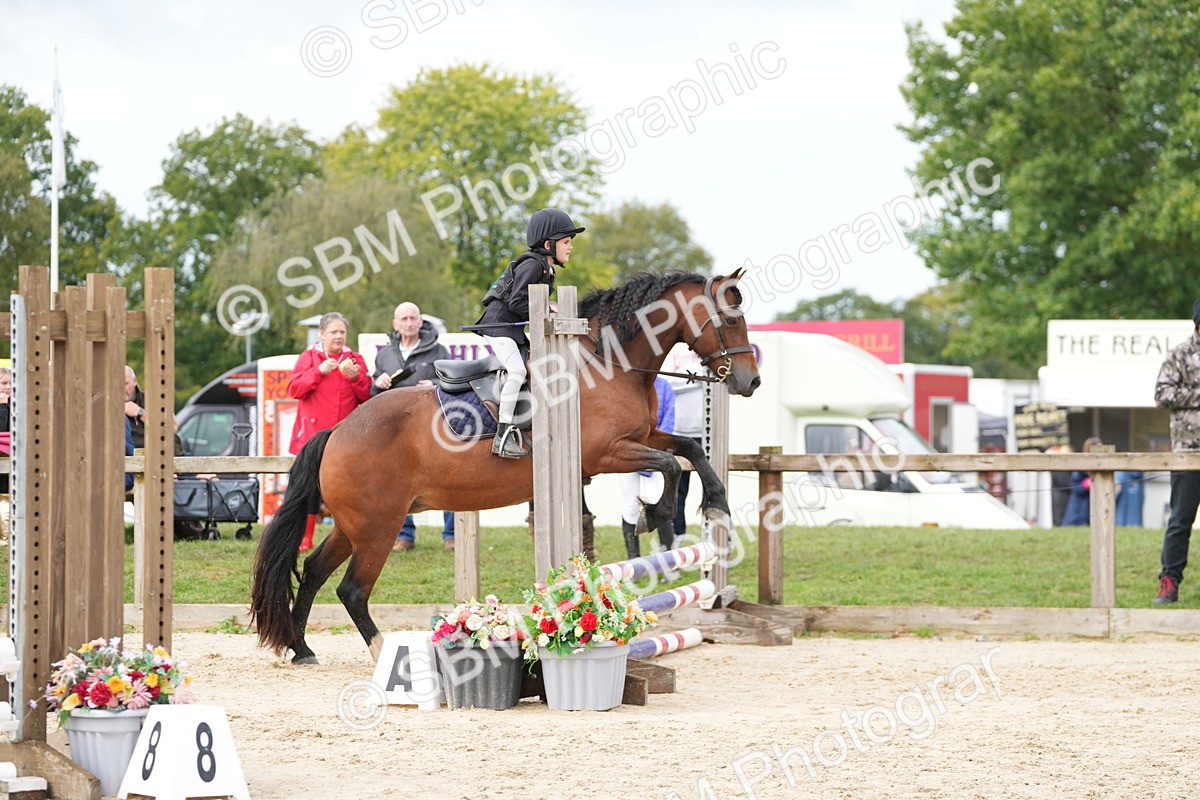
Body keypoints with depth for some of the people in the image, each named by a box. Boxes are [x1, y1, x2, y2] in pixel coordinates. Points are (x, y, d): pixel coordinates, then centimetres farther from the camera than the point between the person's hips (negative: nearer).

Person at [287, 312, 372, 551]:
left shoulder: (355, 360, 12)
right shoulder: (308, 358, 8)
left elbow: (367, 395, 8)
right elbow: (294, 389, -3)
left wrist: (356, 377, -10)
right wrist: (319, 371, -13)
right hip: (313, 433, -1)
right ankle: (304, 539, 3)